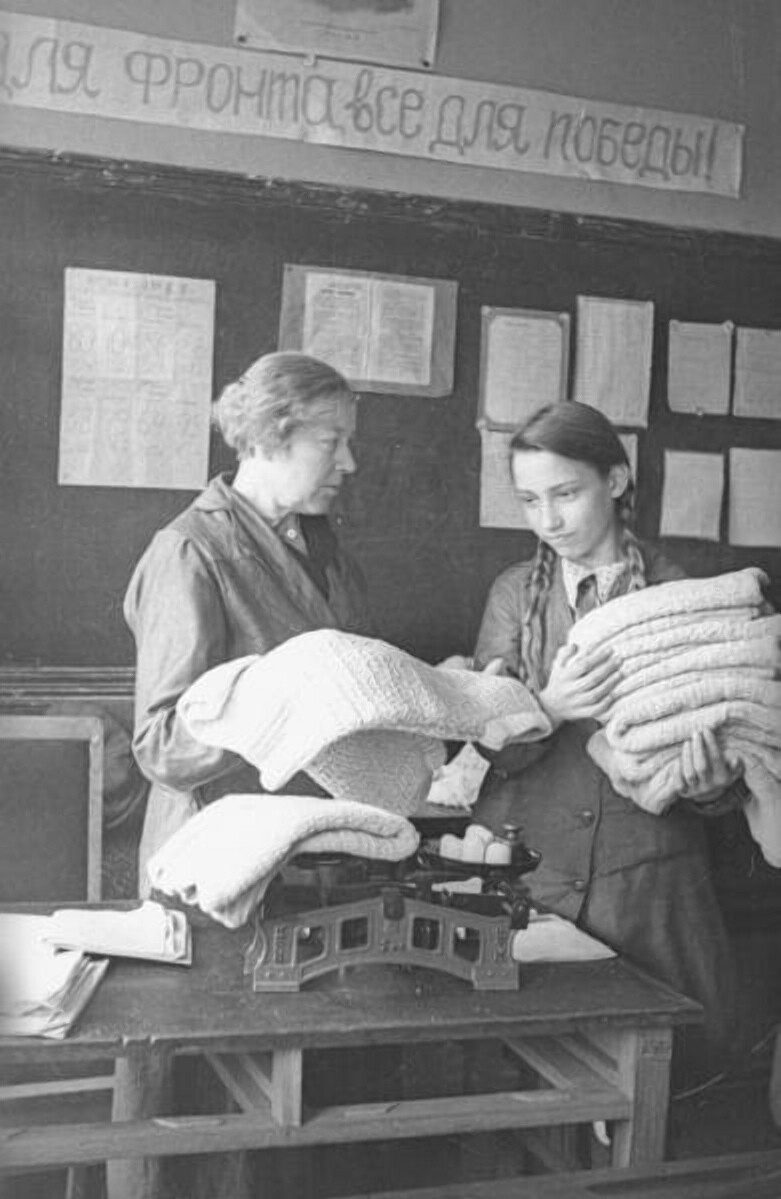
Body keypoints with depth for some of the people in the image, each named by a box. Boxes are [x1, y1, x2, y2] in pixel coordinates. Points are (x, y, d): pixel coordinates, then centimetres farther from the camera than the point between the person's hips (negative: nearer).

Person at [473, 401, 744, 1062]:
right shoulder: (515, 593, 7)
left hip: (649, 880, -1)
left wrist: (711, 785, -22)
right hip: (526, 876, 2)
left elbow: (724, 729, 2)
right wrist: (548, 709, -23)